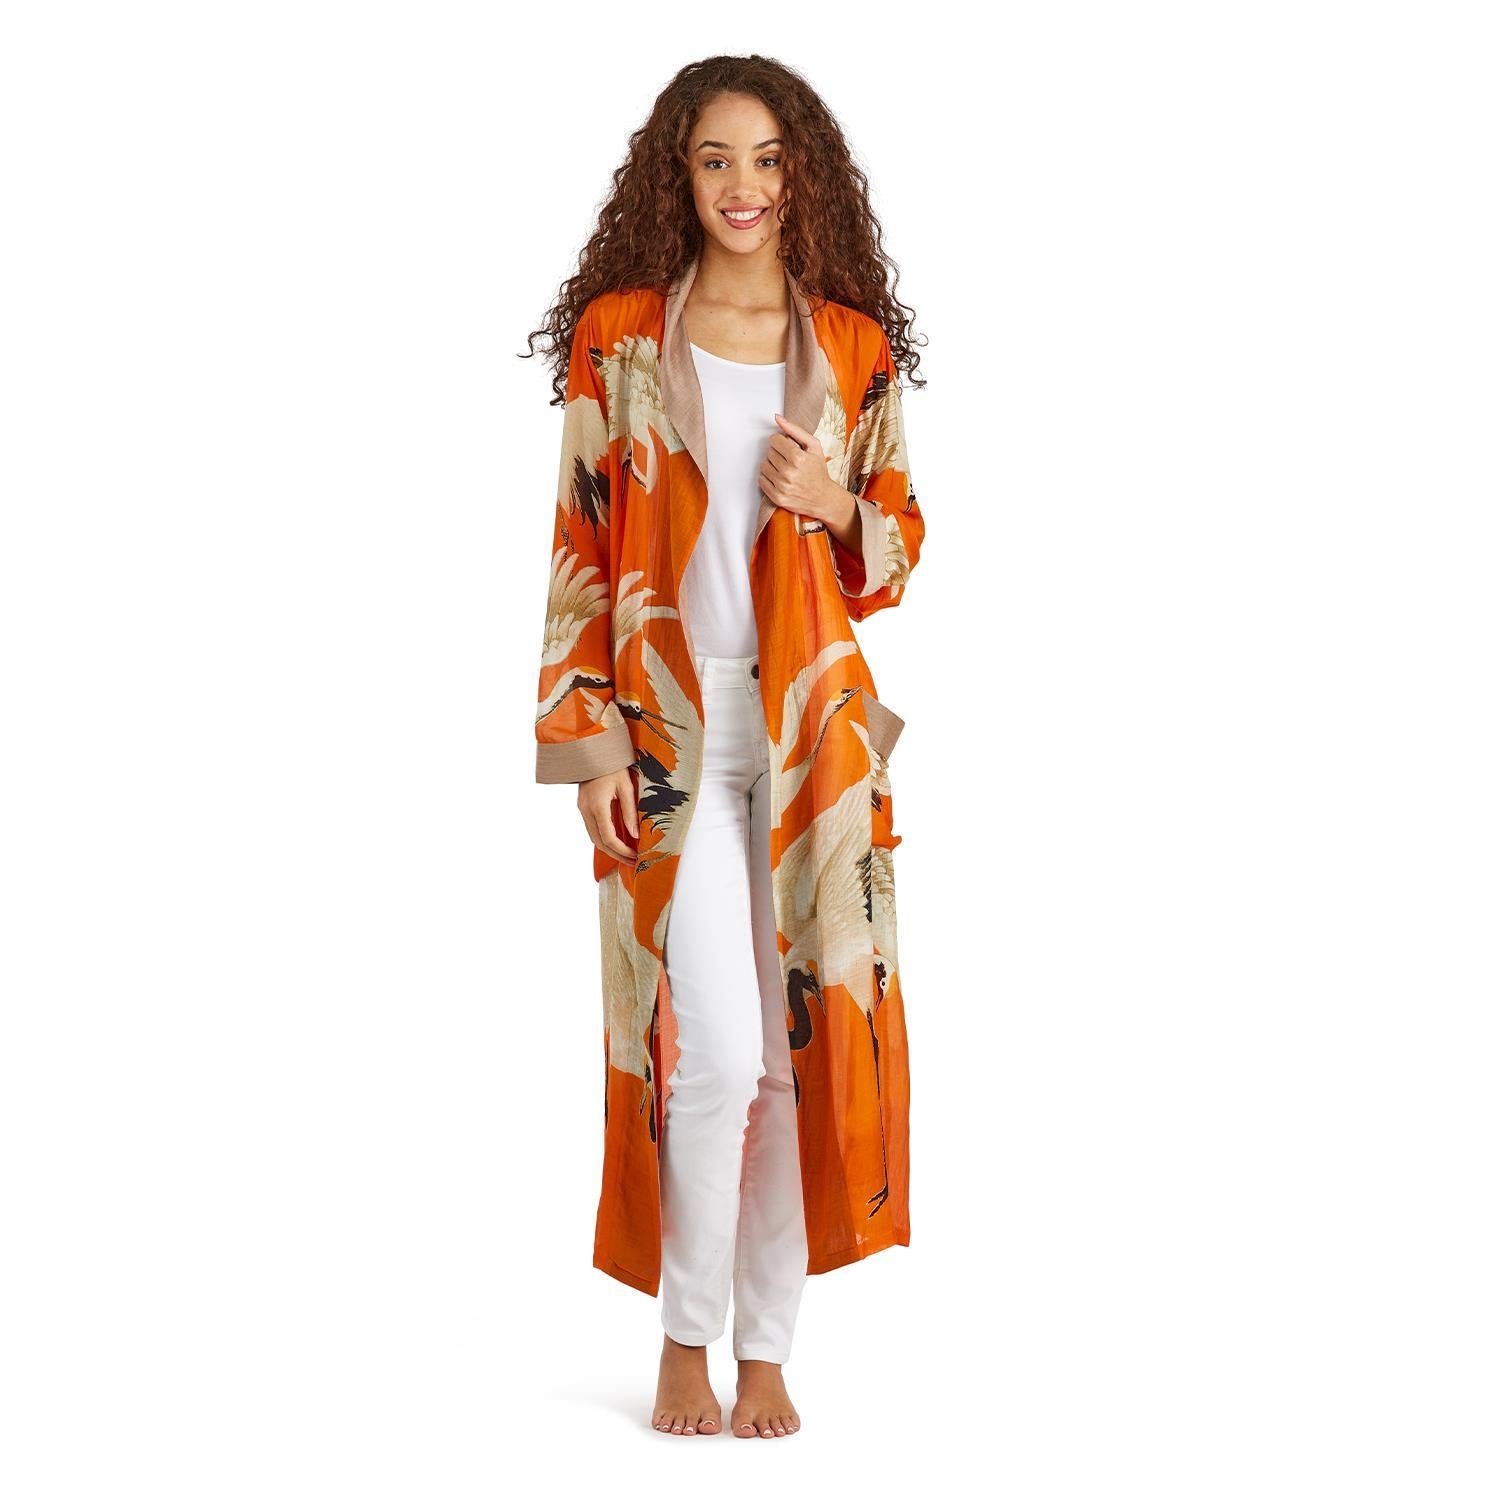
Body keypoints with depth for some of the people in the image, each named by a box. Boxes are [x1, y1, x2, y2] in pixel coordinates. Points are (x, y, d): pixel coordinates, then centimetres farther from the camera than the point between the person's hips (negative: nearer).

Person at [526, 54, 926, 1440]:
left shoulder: (855, 347, 7)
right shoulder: (618, 334, 3)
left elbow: (901, 542, 14)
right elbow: (581, 549, 2)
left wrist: (836, 504, -9)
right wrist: (590, 740, -5)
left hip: (813, 727, 2)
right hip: (668, 733, -2)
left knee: (805, 1043, 3)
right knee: (715, 1051, -9)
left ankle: (768, 1352, 16)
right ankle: (685, 1335, 12)